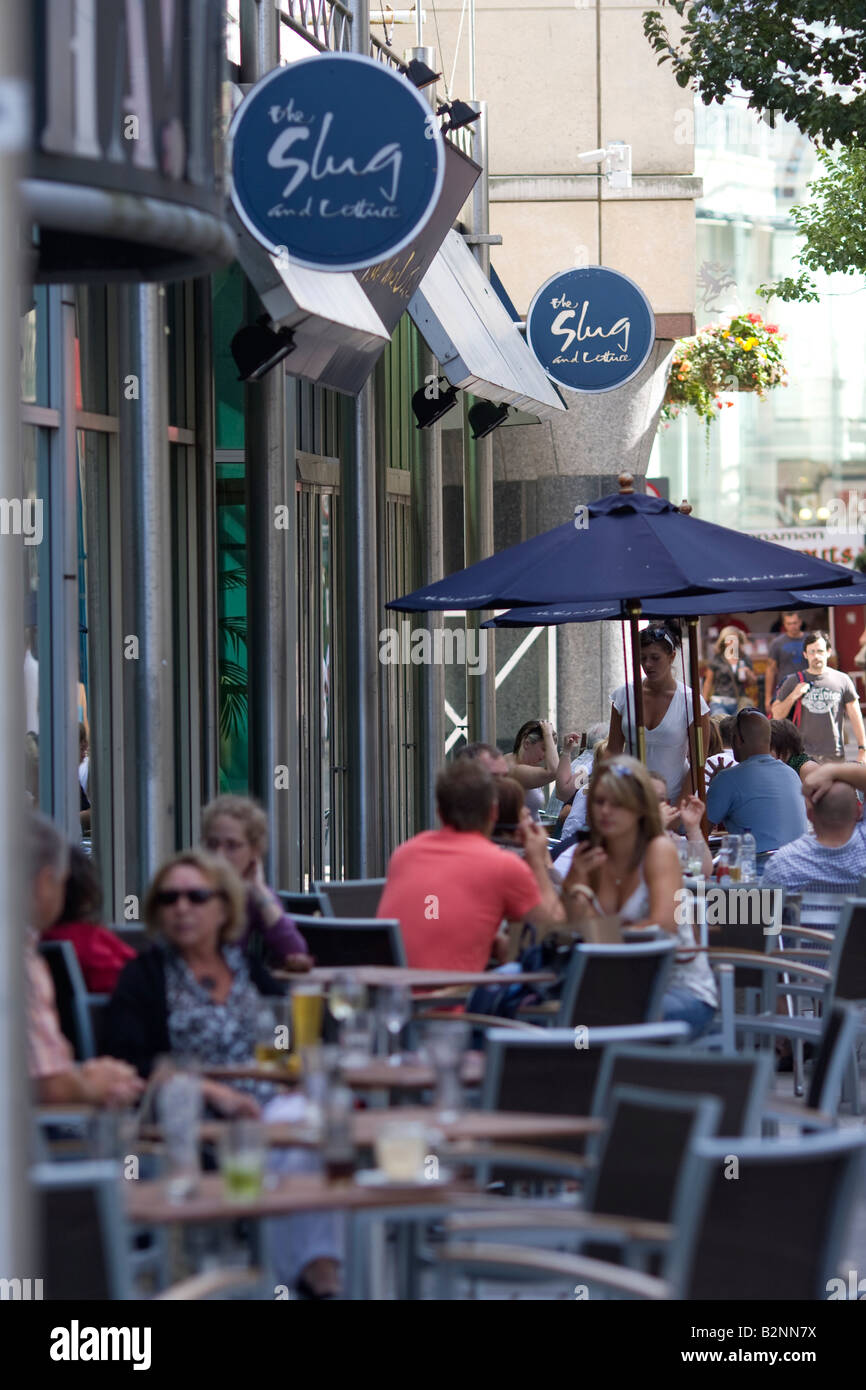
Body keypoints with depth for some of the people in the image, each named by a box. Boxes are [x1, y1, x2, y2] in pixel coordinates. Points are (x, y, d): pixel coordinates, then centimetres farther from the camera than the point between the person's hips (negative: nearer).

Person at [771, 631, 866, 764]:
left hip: (835, 756, 1)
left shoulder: (842, 680, 6)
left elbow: (855, 717, 8)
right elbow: (776, 715, 7)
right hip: (804, 756, -1)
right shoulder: (793, 682, 6)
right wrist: (793, 696, -9)